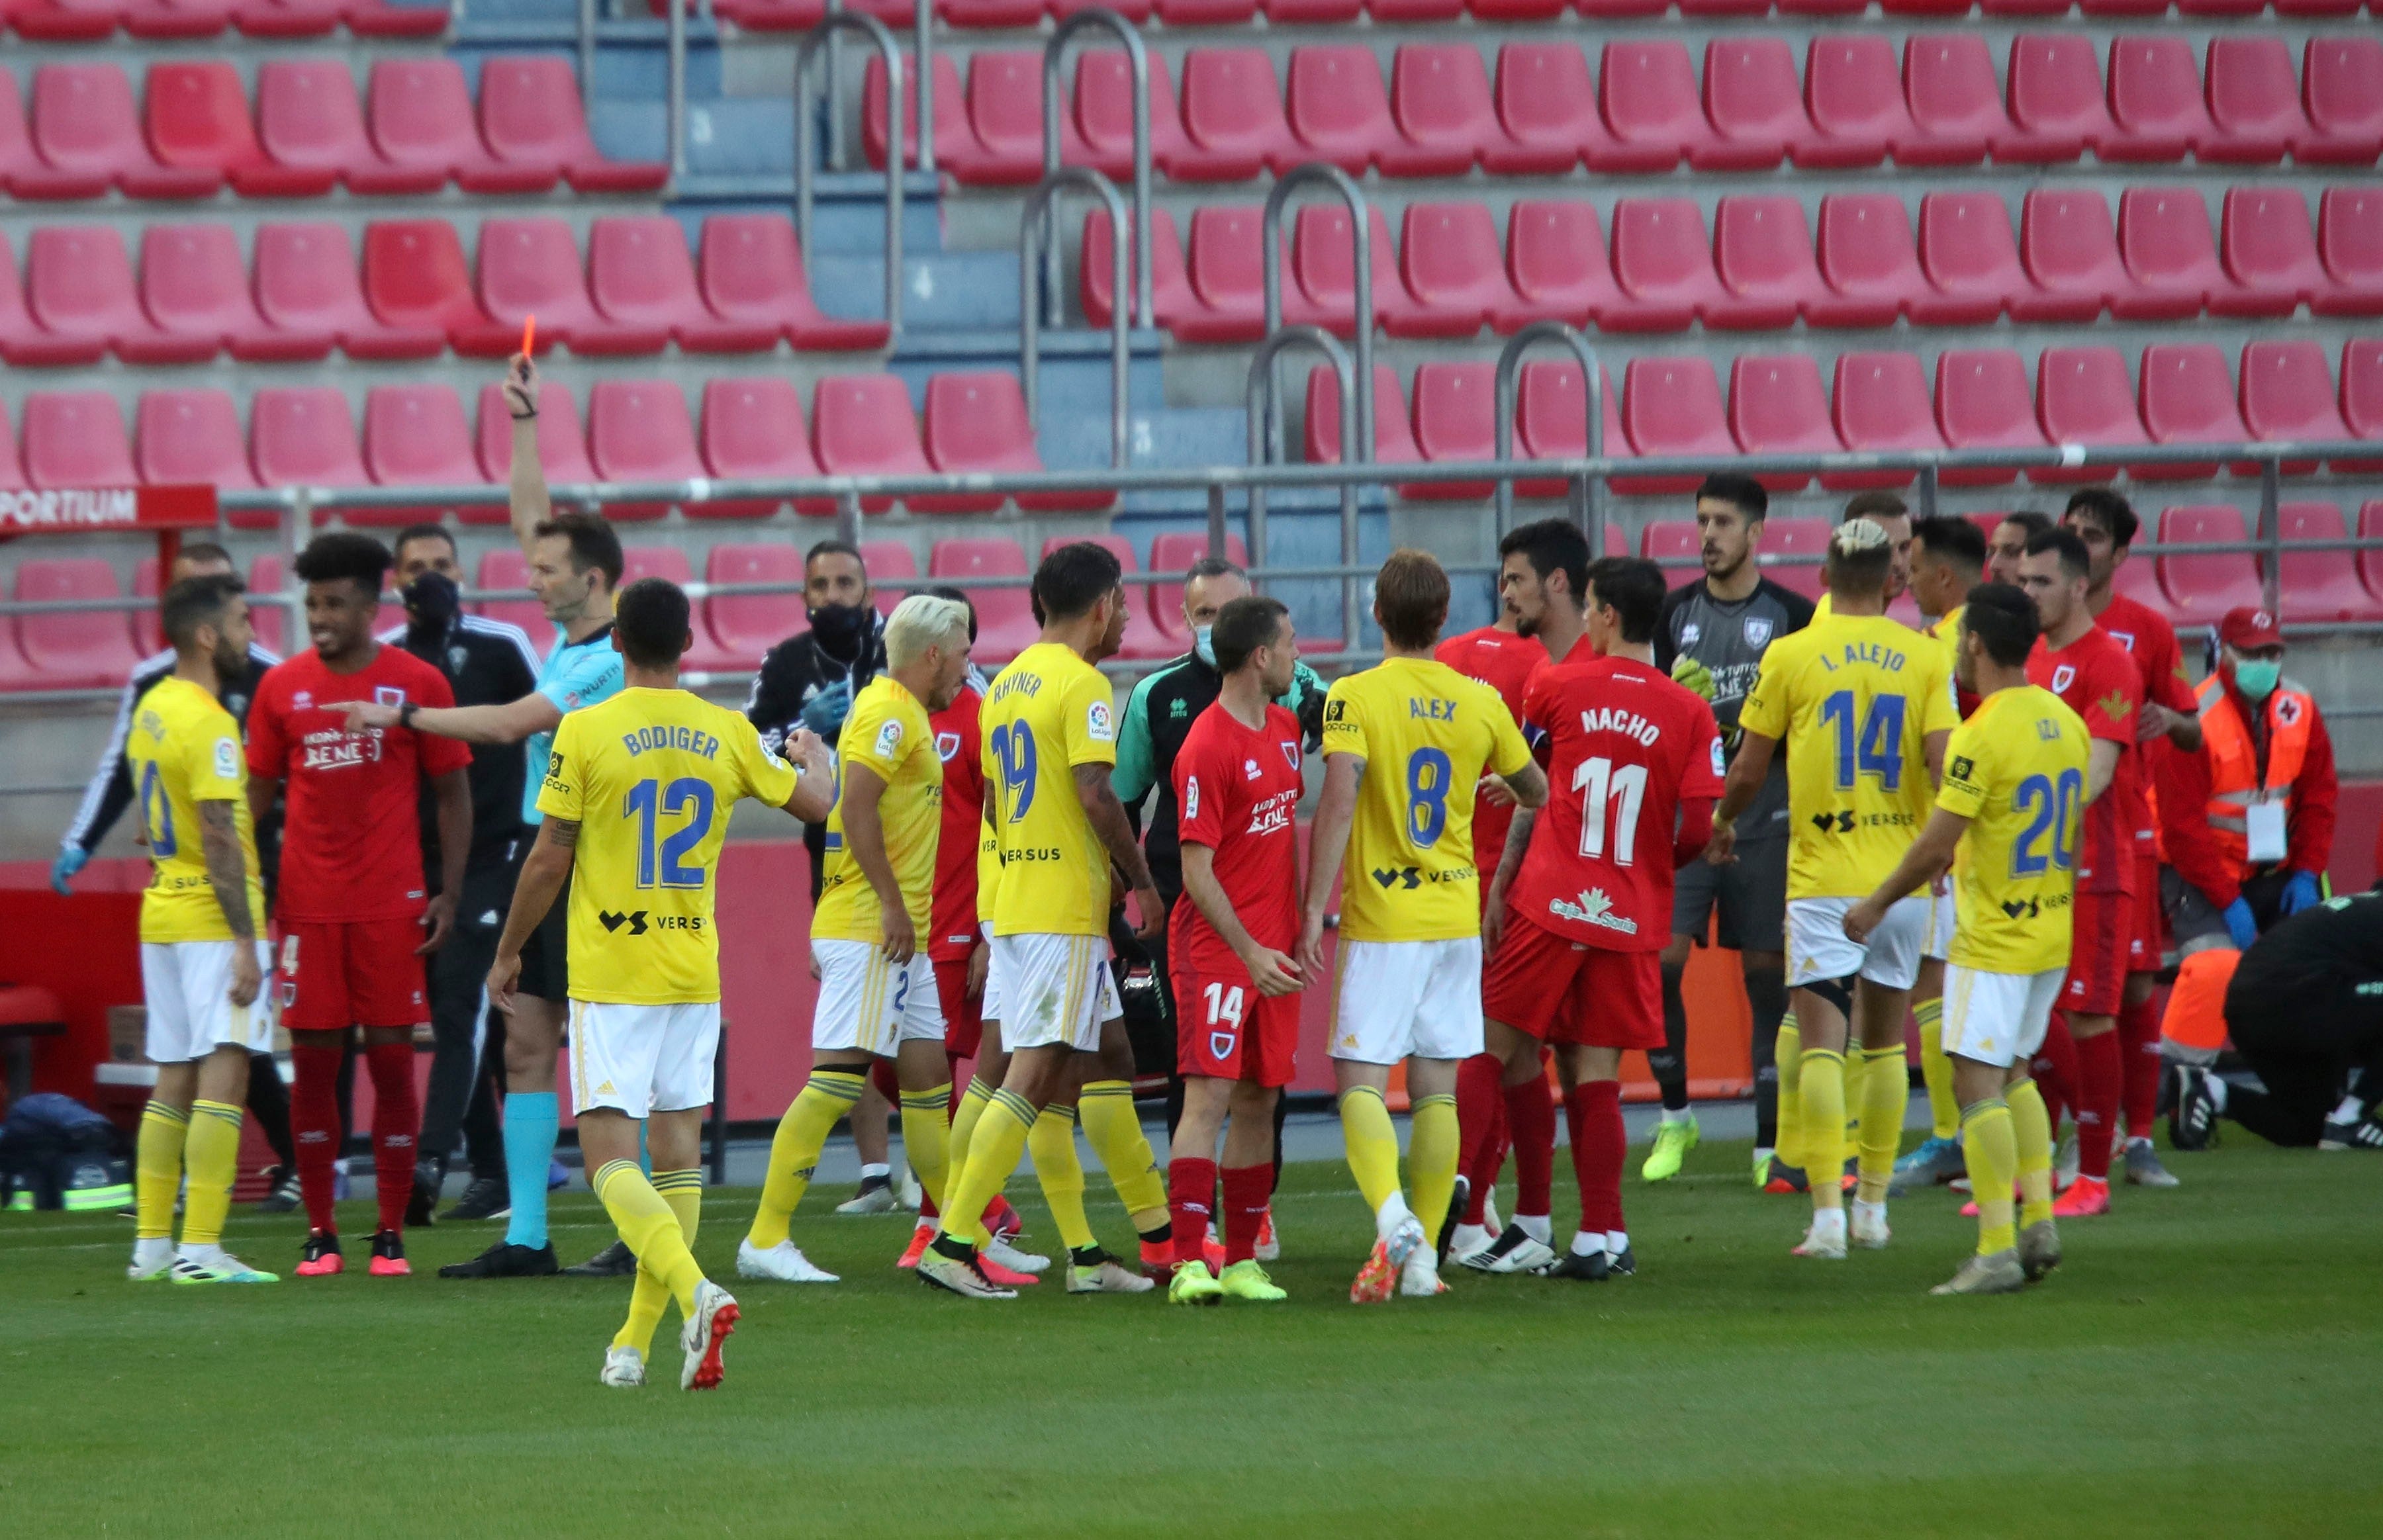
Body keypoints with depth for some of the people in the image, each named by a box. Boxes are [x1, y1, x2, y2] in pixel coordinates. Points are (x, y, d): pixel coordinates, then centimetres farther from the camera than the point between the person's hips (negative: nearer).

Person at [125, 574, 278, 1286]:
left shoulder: (151, 710, 13)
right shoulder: (208, 725, -16)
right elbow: (219, 839, -20)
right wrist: (245, 942, -20)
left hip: (161, 909, 9)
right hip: (212, 922, -9)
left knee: (174, 1080, 14)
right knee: (224, 1071, -10)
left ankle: (151, 1244, 16)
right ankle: (200, 1248, -16)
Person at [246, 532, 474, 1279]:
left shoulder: (417, 684, 0)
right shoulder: (282, 687, 5)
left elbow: (453, 793, 5)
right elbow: (258, 791, 12)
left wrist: (448, 894, -2)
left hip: (392, 905, -2)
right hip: (307, 902, 2)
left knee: (392, 1060, -1)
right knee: (314, 1063, 1)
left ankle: (391, 1235, 4)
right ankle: (320, 1234, 7)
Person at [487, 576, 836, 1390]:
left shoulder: (586, 732, -10)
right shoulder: (728, 734, 2)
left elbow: (547, 862, -7)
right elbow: (816, 801, 17)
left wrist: (508, 953, 7)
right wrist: (814, 754, 40)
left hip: (610, 977, -4)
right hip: (695, 973, 4)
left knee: (609, 1153, -5)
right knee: (676, 1145, 11)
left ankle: (696, 1291, -28)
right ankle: (636, 1344, 14)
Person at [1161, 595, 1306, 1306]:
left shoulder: (1284, 728, 12)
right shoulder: (1208, 748, -15)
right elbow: (1197, 871, -15)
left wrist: (1303, 924, 16)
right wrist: (1249, 952, -19)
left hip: (1273, 948, 8)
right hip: (1217, 947, -8)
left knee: (1260, 1101, 8)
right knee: (1210, 1095, -13)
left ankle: (1242, 1260, 13)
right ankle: (1189, 1263, -18)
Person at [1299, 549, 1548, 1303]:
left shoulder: (1355, 696, -9)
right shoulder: (1481, 703, 3)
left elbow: (1339, 798, -20)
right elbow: (1536, 793, 17)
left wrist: (1314, 907, -18)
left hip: (1381, 923, -4)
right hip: (1457, 918, 4)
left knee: (1361, 1084, -3)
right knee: (1437, 1091, 9)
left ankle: (1393, 1217, -27)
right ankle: (1423, 1255, 10)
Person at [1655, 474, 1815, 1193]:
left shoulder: (1791, 615, 0)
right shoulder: (1677, 612, 9)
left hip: (1765, 818, -2)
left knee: (1768, 973, 0)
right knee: (1660, 960, -8)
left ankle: (1774, 1146, 4)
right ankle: (1675, 1116, 10)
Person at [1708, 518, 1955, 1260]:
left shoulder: (1791, 656, -3)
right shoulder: (1925, 659, 0)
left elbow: (1748, 770, 2)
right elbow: (1944, 761, -8)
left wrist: (1723, 824, 22)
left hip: (1823, 878, -3)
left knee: (1821, 1044, -5)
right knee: (1884, 1044, 16)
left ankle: (1828, 1214, -15)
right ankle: (1873, 1208, 21)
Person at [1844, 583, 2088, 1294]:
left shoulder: (1981, 735, -18)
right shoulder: (2064, 722, 7)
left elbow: (1937, 844, -18)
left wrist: (1878, 903, -5)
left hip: (1994, 941, -8)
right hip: (2052, 931, 8)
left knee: (1976, 1080, -7)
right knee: (2013, 1075, 19)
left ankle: (1996, 1249, -12)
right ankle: (2038, 1222, 13)